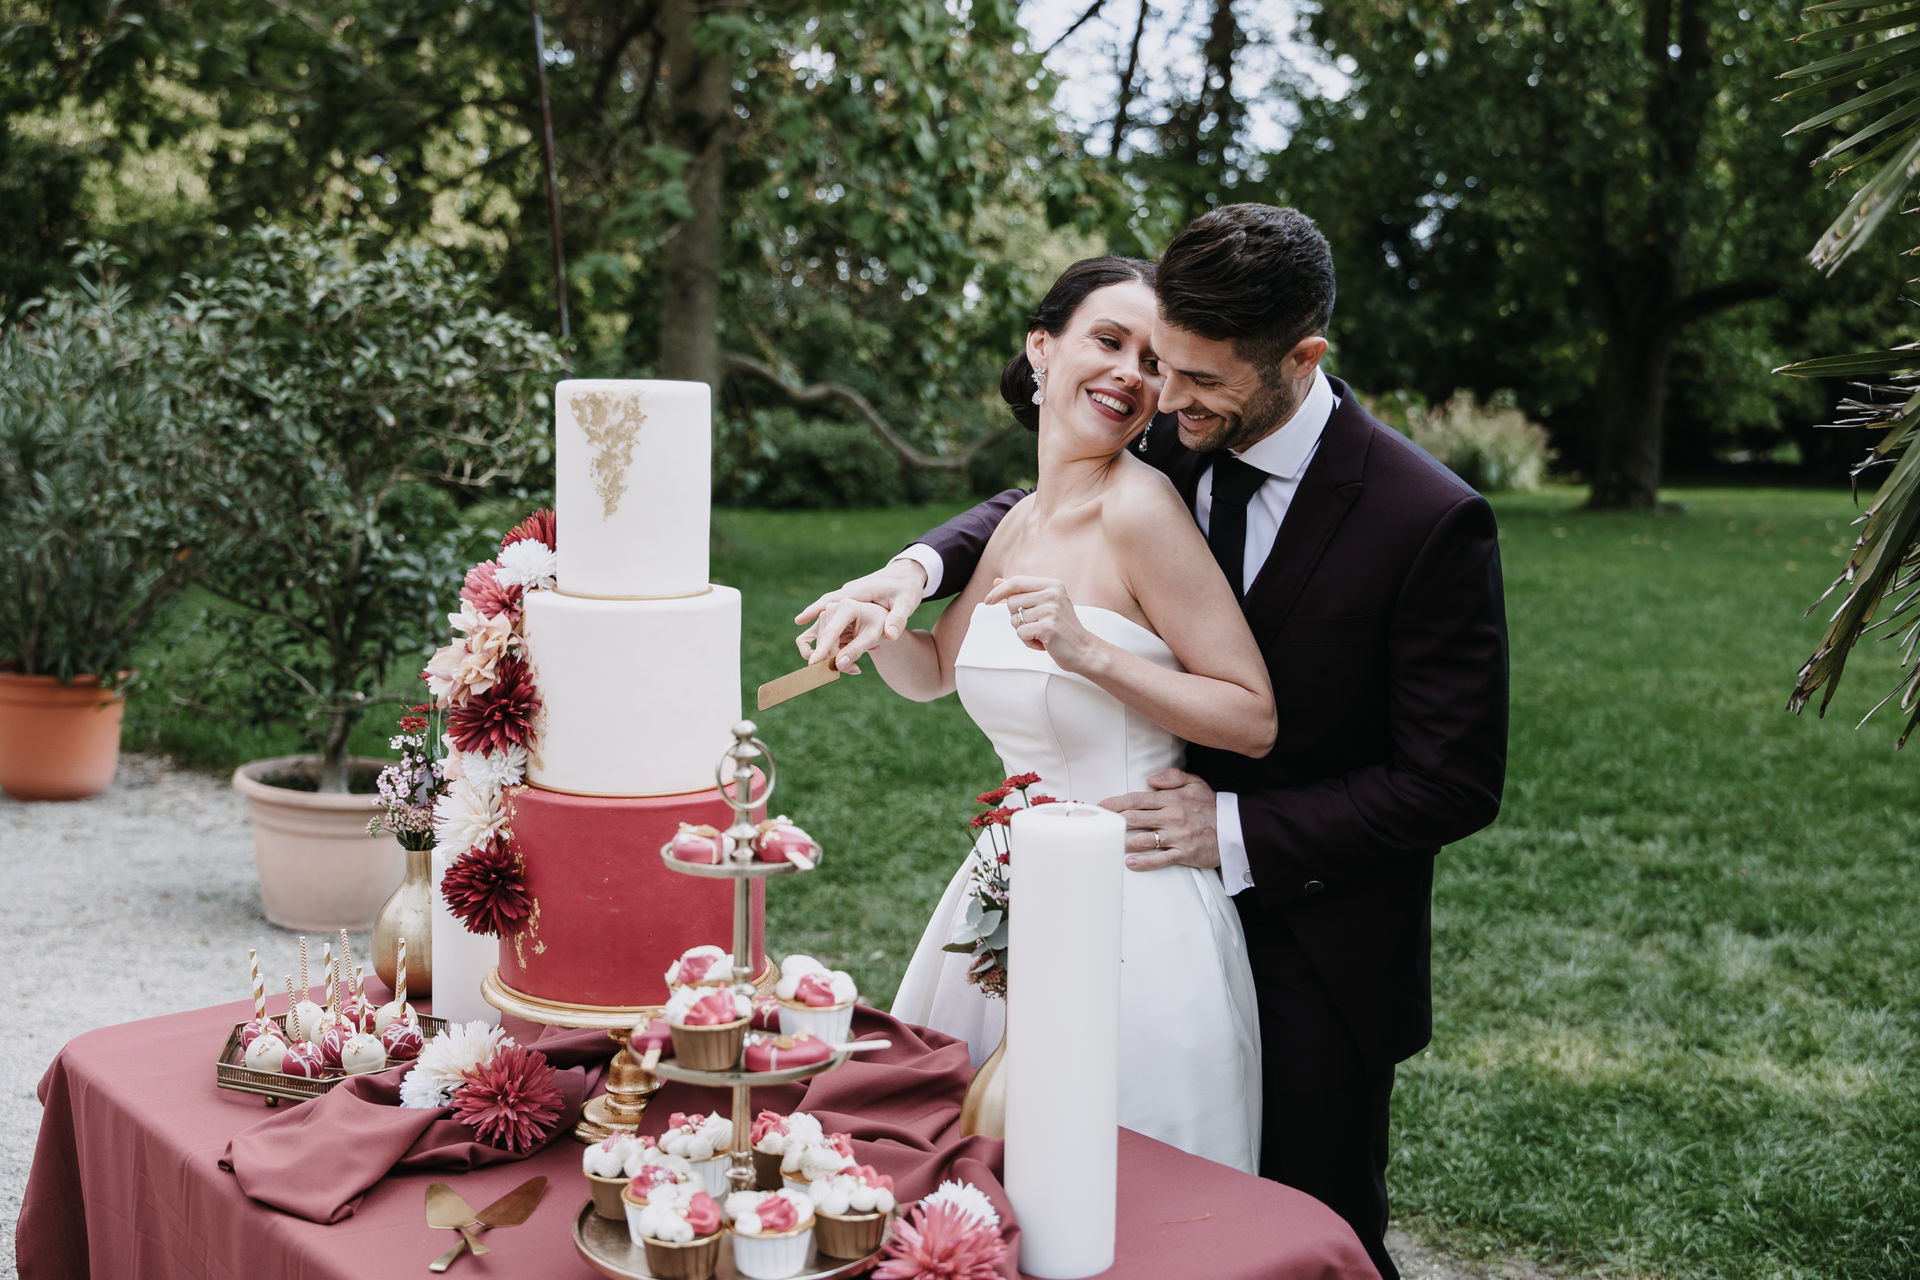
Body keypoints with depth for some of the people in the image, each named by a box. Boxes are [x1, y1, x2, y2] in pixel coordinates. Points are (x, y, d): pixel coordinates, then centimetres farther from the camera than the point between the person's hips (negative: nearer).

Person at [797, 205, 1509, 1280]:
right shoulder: (1177, 450, -6)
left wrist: (1239, 831, -23)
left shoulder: (1432, 522, -22)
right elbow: (1046, 508, 13)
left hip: (1318, 960, -5)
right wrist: (915, 567, -8)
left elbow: (1454, 785, -18)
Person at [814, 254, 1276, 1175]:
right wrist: (876, 625, 0)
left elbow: (1256, 719, -15)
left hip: (1127, 903, -7)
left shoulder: (1142, 505, -15)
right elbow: (934, 670, 21)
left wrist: (1090, 653, -24)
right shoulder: (1021, 523, 5)